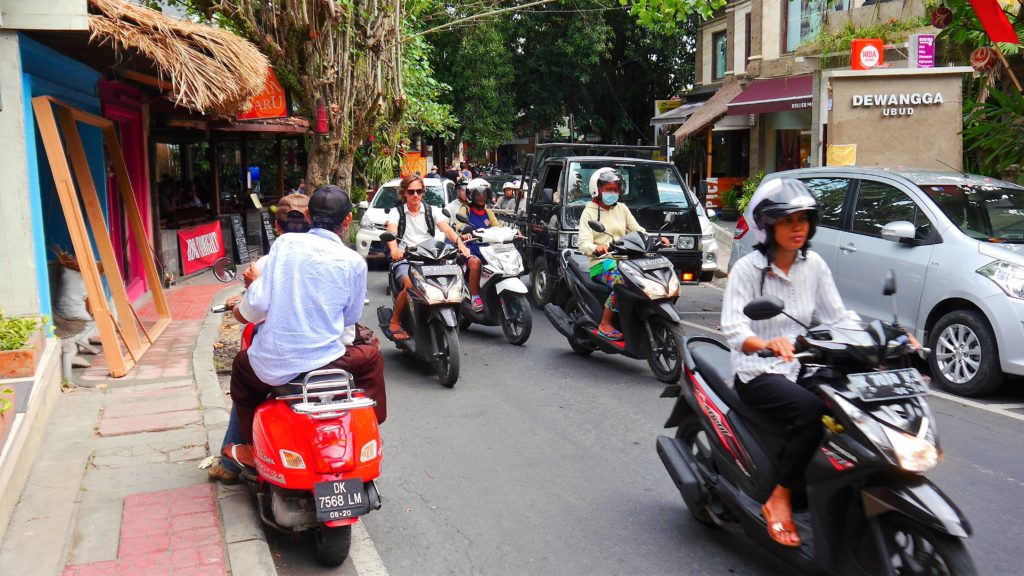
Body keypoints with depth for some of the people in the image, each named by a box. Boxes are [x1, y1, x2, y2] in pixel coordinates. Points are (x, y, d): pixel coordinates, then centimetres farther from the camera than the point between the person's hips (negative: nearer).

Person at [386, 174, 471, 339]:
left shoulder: (432, 210, 14)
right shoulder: (396, 212, 9)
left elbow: (446, 228, -4)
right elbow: (391, 231, -11)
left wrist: (460, 243, -25)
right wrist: (394, 249, -35)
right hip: (405, 260, -2)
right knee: (410, 285, -34)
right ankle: (394, 322, -12)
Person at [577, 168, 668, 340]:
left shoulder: (622, 209, 21)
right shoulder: (590, 212, 6)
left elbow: (638, 231, 15)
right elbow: (583, 243, -8)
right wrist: (596, 249, -31)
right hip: (601, 263, -5)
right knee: (622, 280, -36)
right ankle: (605, 324, -25)